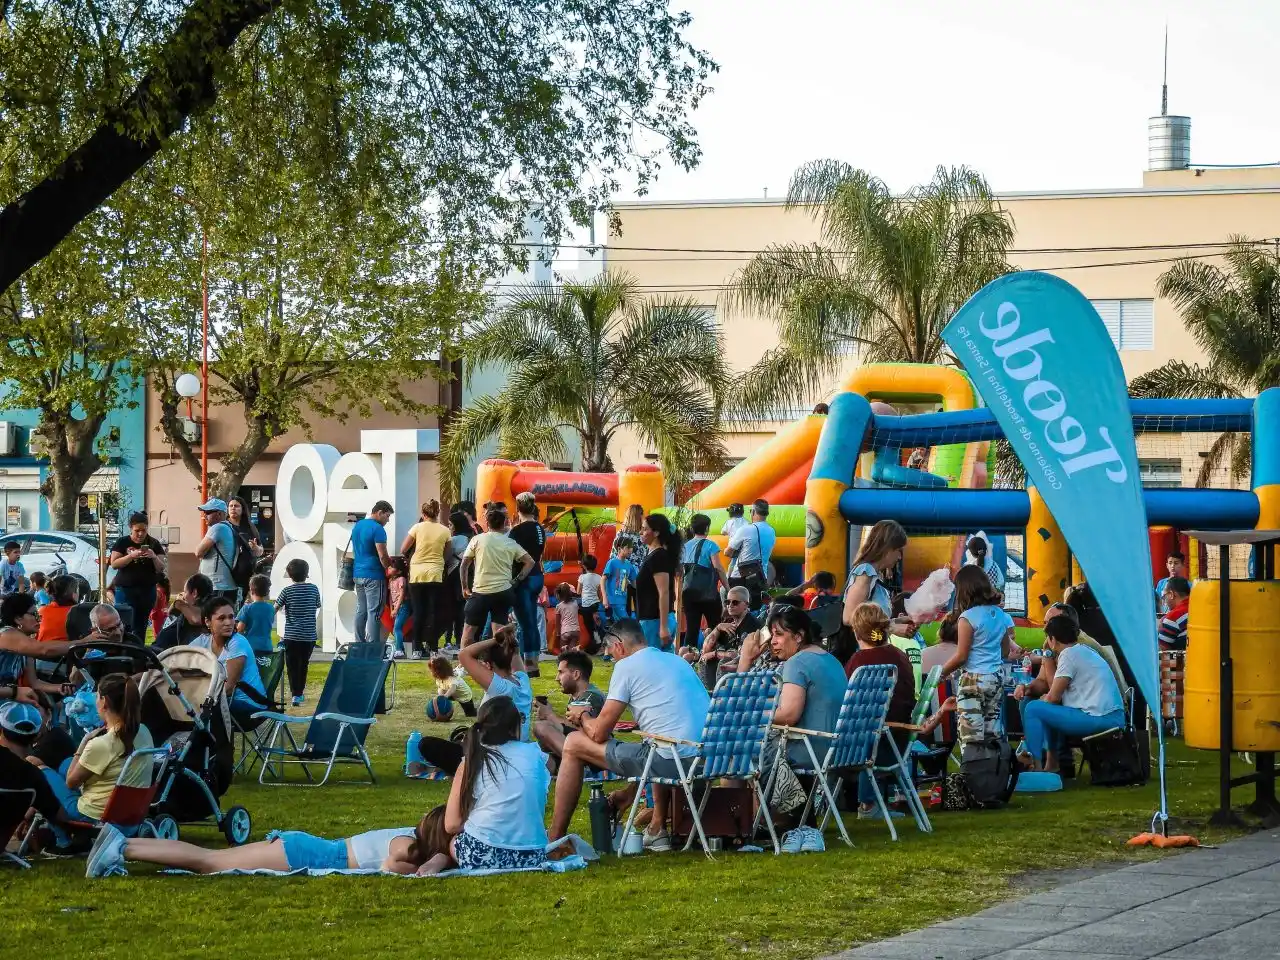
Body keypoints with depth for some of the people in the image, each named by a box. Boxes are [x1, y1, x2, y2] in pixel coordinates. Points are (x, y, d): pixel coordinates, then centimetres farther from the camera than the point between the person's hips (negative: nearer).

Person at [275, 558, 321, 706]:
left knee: (292, 666, 3)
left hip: (291, 635, -3)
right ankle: (300, 692, 25)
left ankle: (296, 694, -7)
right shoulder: (314, 589, 0)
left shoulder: (287, 591, -5)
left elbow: (274, 610, -1)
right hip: (310, 636, 3)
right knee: (303, 665, 16)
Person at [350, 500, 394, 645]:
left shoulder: (357, 526, 14)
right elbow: (382, 556, -17)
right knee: (374, 612, -8)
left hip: (358, 573, 8)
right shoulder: (377, 529, -14)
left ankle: (359, 645, 12)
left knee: (360, 610, 11)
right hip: (374, 576, -8)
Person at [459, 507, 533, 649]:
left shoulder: (477, 540, -1)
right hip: (503, 592, 2)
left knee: (469, 629, 8)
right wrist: (516, 580, 4)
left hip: (480, 592, -2)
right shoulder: (511, 543, 4)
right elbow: (530, 562, 1)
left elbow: (464, 565, 1)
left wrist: (465, 587, 10)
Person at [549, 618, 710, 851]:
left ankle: (555, 839, 11)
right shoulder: (679, 661, 22)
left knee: (573, 744, 7)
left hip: (671, 761, -8)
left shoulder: (627, 666, 0)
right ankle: (657, 830, 35)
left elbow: (599, 733, -1)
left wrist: (582, 716, 23)